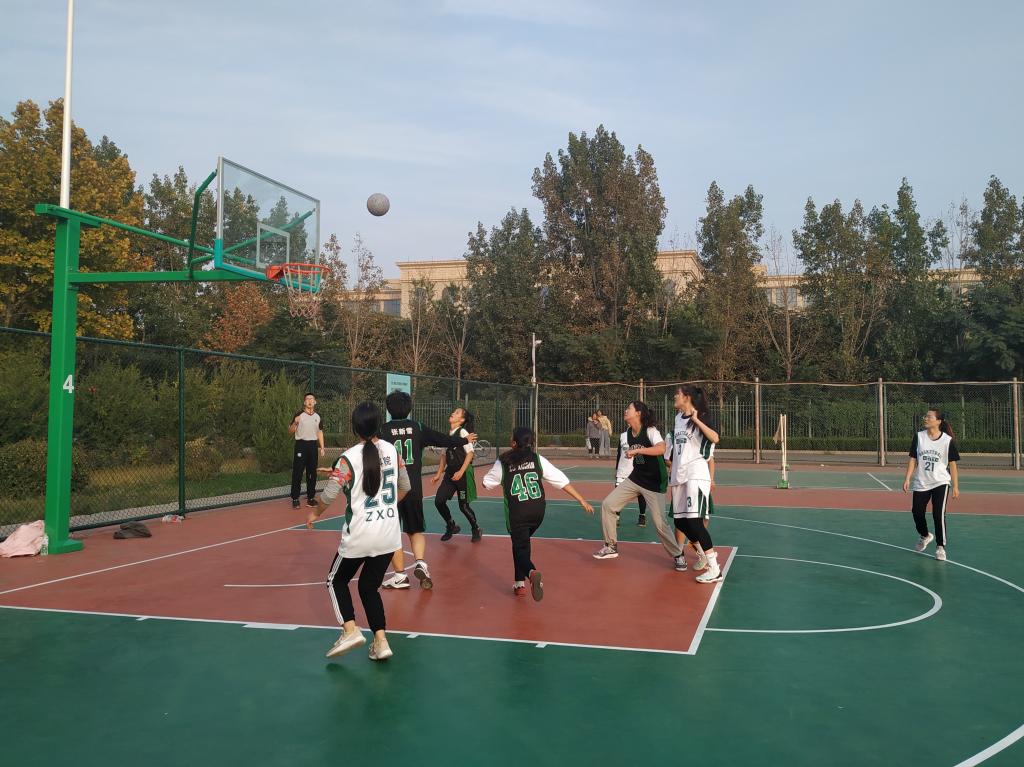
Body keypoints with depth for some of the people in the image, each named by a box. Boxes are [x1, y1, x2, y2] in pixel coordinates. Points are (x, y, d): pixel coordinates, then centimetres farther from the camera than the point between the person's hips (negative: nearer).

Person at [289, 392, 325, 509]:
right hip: (301, 445, -4)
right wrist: (295, 423, -22)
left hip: (313, 445, 4)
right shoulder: (299, 415, -3)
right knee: (297, 472, -4)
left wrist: (322, 448, 10)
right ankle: (295, 499, 1)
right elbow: (290, 431, -2)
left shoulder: (318, 417, 10)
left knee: (312, 473, 7)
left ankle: (311, 497, 16)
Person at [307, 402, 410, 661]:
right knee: (369, 586, 18)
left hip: (359, 535, -4)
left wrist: (315, 514, 7)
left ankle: (350, 630, 3)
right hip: (389, 535, 4)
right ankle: (380, 641, 8)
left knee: (337, 581, 19)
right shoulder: (392, 450, 1)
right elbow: (405, 487, 12)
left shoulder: (349, 458, -13)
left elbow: (329, 495, -13)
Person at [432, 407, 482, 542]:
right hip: (450, 472, 7)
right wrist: (439, 474, 17)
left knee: (463, 505, 0)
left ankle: (476, 530, 24)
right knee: (439, 501, -1)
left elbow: (470, 453, -15)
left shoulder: (463, 432, -11)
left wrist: (461, 472, -21)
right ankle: (451, 526, 20)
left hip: (463, 473, -7)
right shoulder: (448, 434, 10)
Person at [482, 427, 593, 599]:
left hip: (517, 514, -4)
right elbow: (561, 480, -1)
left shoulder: (503, 463, -2)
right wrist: (582, 500, 3)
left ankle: (532, 572, -27)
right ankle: (520, 581, 25)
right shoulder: (538, 460, 2)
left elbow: (486, 483, 13)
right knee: (522, 542, 25)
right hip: (538, 511, 4)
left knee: (520, 547, 5)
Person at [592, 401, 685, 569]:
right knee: (608, 504, -1)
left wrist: (636, 450, -37)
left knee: (660, 523, -10)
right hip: (635, 479, 7)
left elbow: (661, 449, -38)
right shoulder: (629, 433, 3)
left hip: (654, 483, -7)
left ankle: (678, 555, 13)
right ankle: (611, 546, 13)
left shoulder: (650, 430, -19)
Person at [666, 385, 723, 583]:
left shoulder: (700, 418, -8)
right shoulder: (678, 417, 14)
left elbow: (715, 438, -26)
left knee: (694, 521, -15)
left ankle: (714, 570, -9)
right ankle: (703, 555, 32)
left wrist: (696, 419, -25)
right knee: (680, 522, 9)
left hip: (696, 475, -8)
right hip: (679, 476, 8)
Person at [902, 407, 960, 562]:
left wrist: (955, 486, -2)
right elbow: (913, 459, 1)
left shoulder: (948, 440, -8)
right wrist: (907, 479, -7)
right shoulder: (919, 436, -2)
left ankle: (940, 547, 3)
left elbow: (952, 464, -2)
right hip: (921, 483, 3)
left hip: (940, 483, -3)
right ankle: (925, 536, 36)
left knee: (939, 514, -13)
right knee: (917, 512, 5)